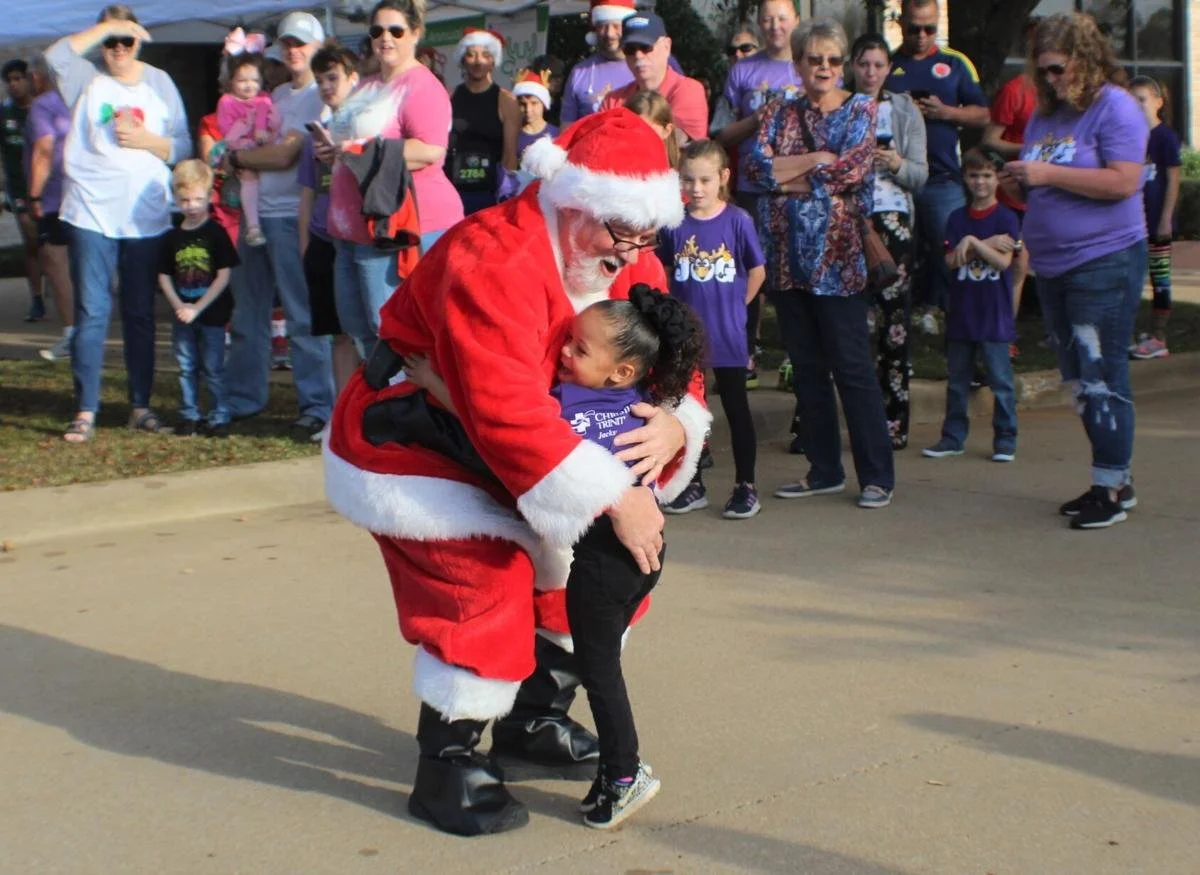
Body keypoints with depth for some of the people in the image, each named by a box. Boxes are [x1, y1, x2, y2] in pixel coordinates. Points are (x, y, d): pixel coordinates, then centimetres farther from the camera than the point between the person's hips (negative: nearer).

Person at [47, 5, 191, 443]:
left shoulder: (159, 82, 11)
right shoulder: (87, 79, 5)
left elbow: (183, 147, 9)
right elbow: (57, 54, -17)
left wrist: (148, 141, -9)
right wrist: (106, 27, -13)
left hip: (147, 216, 2)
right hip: (90, 213, -2)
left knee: (141, 313, 8)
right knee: (91, 312, -4)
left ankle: (140, 406, 15)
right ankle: (85, 411, -1)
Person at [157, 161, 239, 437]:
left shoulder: (216, 233, -8)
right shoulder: (173, 237, 4)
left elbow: (223, 276, -11)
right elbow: (164, 276, 6)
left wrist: (197, 308, -14)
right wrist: (178, 306, -9)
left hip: (212, 313, -4)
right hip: (182, 314, 4)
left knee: (213, 368, 0)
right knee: (186, 367, 10)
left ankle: (219, 417, 9)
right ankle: (189, 416, 19)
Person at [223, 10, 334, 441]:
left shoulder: (321, 99, -7)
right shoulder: (278, 94, 19)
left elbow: (286, 155, -15)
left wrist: (235, 159, -5)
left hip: (290, 216, -8)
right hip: (255, 212, 8)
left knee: (303, 316, -6)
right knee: (248, 314, 13)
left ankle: (317, 408, -2)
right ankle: (242, 400, 23)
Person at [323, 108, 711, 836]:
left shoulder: (627, 264, -6)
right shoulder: (493, 262, -34)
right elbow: (510, 412, -41)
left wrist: (675, 422, -29)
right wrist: (615, 497, -41)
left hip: (490, 450, 9)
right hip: (406, 448, -9)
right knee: (483, 581, -23)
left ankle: (534, 719, 29)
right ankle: (446, 766, -6)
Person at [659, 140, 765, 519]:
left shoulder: (737, 220, -7)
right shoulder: (675, 223, -1)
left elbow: (757, 271, 1)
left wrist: (734, 306, 2)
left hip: (727, 335, -3)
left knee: (737, 409, 6)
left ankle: (745, 487, 15)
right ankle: (693, 486, 23)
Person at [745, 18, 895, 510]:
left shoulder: (860, 111, 3)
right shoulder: (780, 113, 12)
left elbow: (852, 169, -13)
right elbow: (758, 166, -4)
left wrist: (788, 174, -7)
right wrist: (819, 160, -10)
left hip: (837, 256, -4)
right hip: (788, 256, 4)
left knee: (852, 368, -4)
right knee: (806, 369, 9)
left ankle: (877, 476, 2)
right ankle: (824, 471, 18)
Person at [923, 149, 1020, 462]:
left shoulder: (1006, 218, -2)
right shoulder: (957, 219, 9)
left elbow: (1003, 261, -11)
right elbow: (952, 260, -3)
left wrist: (972, 242, -14)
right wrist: (989, 244, -10)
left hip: (994, 315, -4)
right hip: (961, 312, 4)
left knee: (1000, 380, -1)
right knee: (957, 380, 10)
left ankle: (1005, 439, 6)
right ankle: (953, 437, 18)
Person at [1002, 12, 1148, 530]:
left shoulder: (1114, 107, -10)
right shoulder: (1046, 114, 14)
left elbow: (1123, 182, -21)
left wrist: (1048, 174, -20)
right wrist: (1018, 179, -1)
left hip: (1104, 262, -8)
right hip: (1051, 265, 9)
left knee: (1102, 377, -6)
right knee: (1078, 380, 13)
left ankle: (1111, 490, 2)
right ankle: (1117, 479, 23)